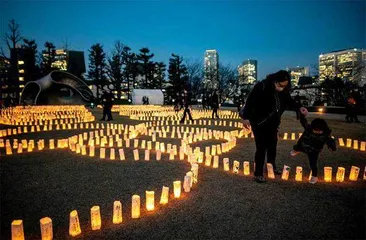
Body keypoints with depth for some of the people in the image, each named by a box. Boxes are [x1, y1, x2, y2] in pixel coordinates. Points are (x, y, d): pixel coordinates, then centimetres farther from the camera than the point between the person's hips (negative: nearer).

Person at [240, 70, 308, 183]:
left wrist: (299, 108, -10)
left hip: (272, 123, 7)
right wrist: (246, 118, -20)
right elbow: (250, 101, -22)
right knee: (261, 147, -5)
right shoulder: (261, 87, -25)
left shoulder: (284, 91, -7)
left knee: (272, 145, 19)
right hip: (259, 122, -6)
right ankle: (258, 174, 8)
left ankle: (272, 166, 41)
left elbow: (289, 101, 9)